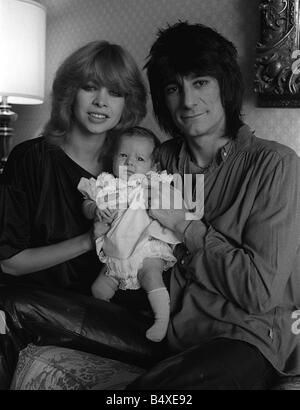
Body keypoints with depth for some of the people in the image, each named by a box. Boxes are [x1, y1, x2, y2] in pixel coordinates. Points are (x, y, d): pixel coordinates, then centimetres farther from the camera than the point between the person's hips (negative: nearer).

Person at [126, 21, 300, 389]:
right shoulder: (163, 159, 6)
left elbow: (261, 292, -14)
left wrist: (184, 225, -12)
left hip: (247, 336, -6)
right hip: (169, 323, 6)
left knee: (149, 387, -36)